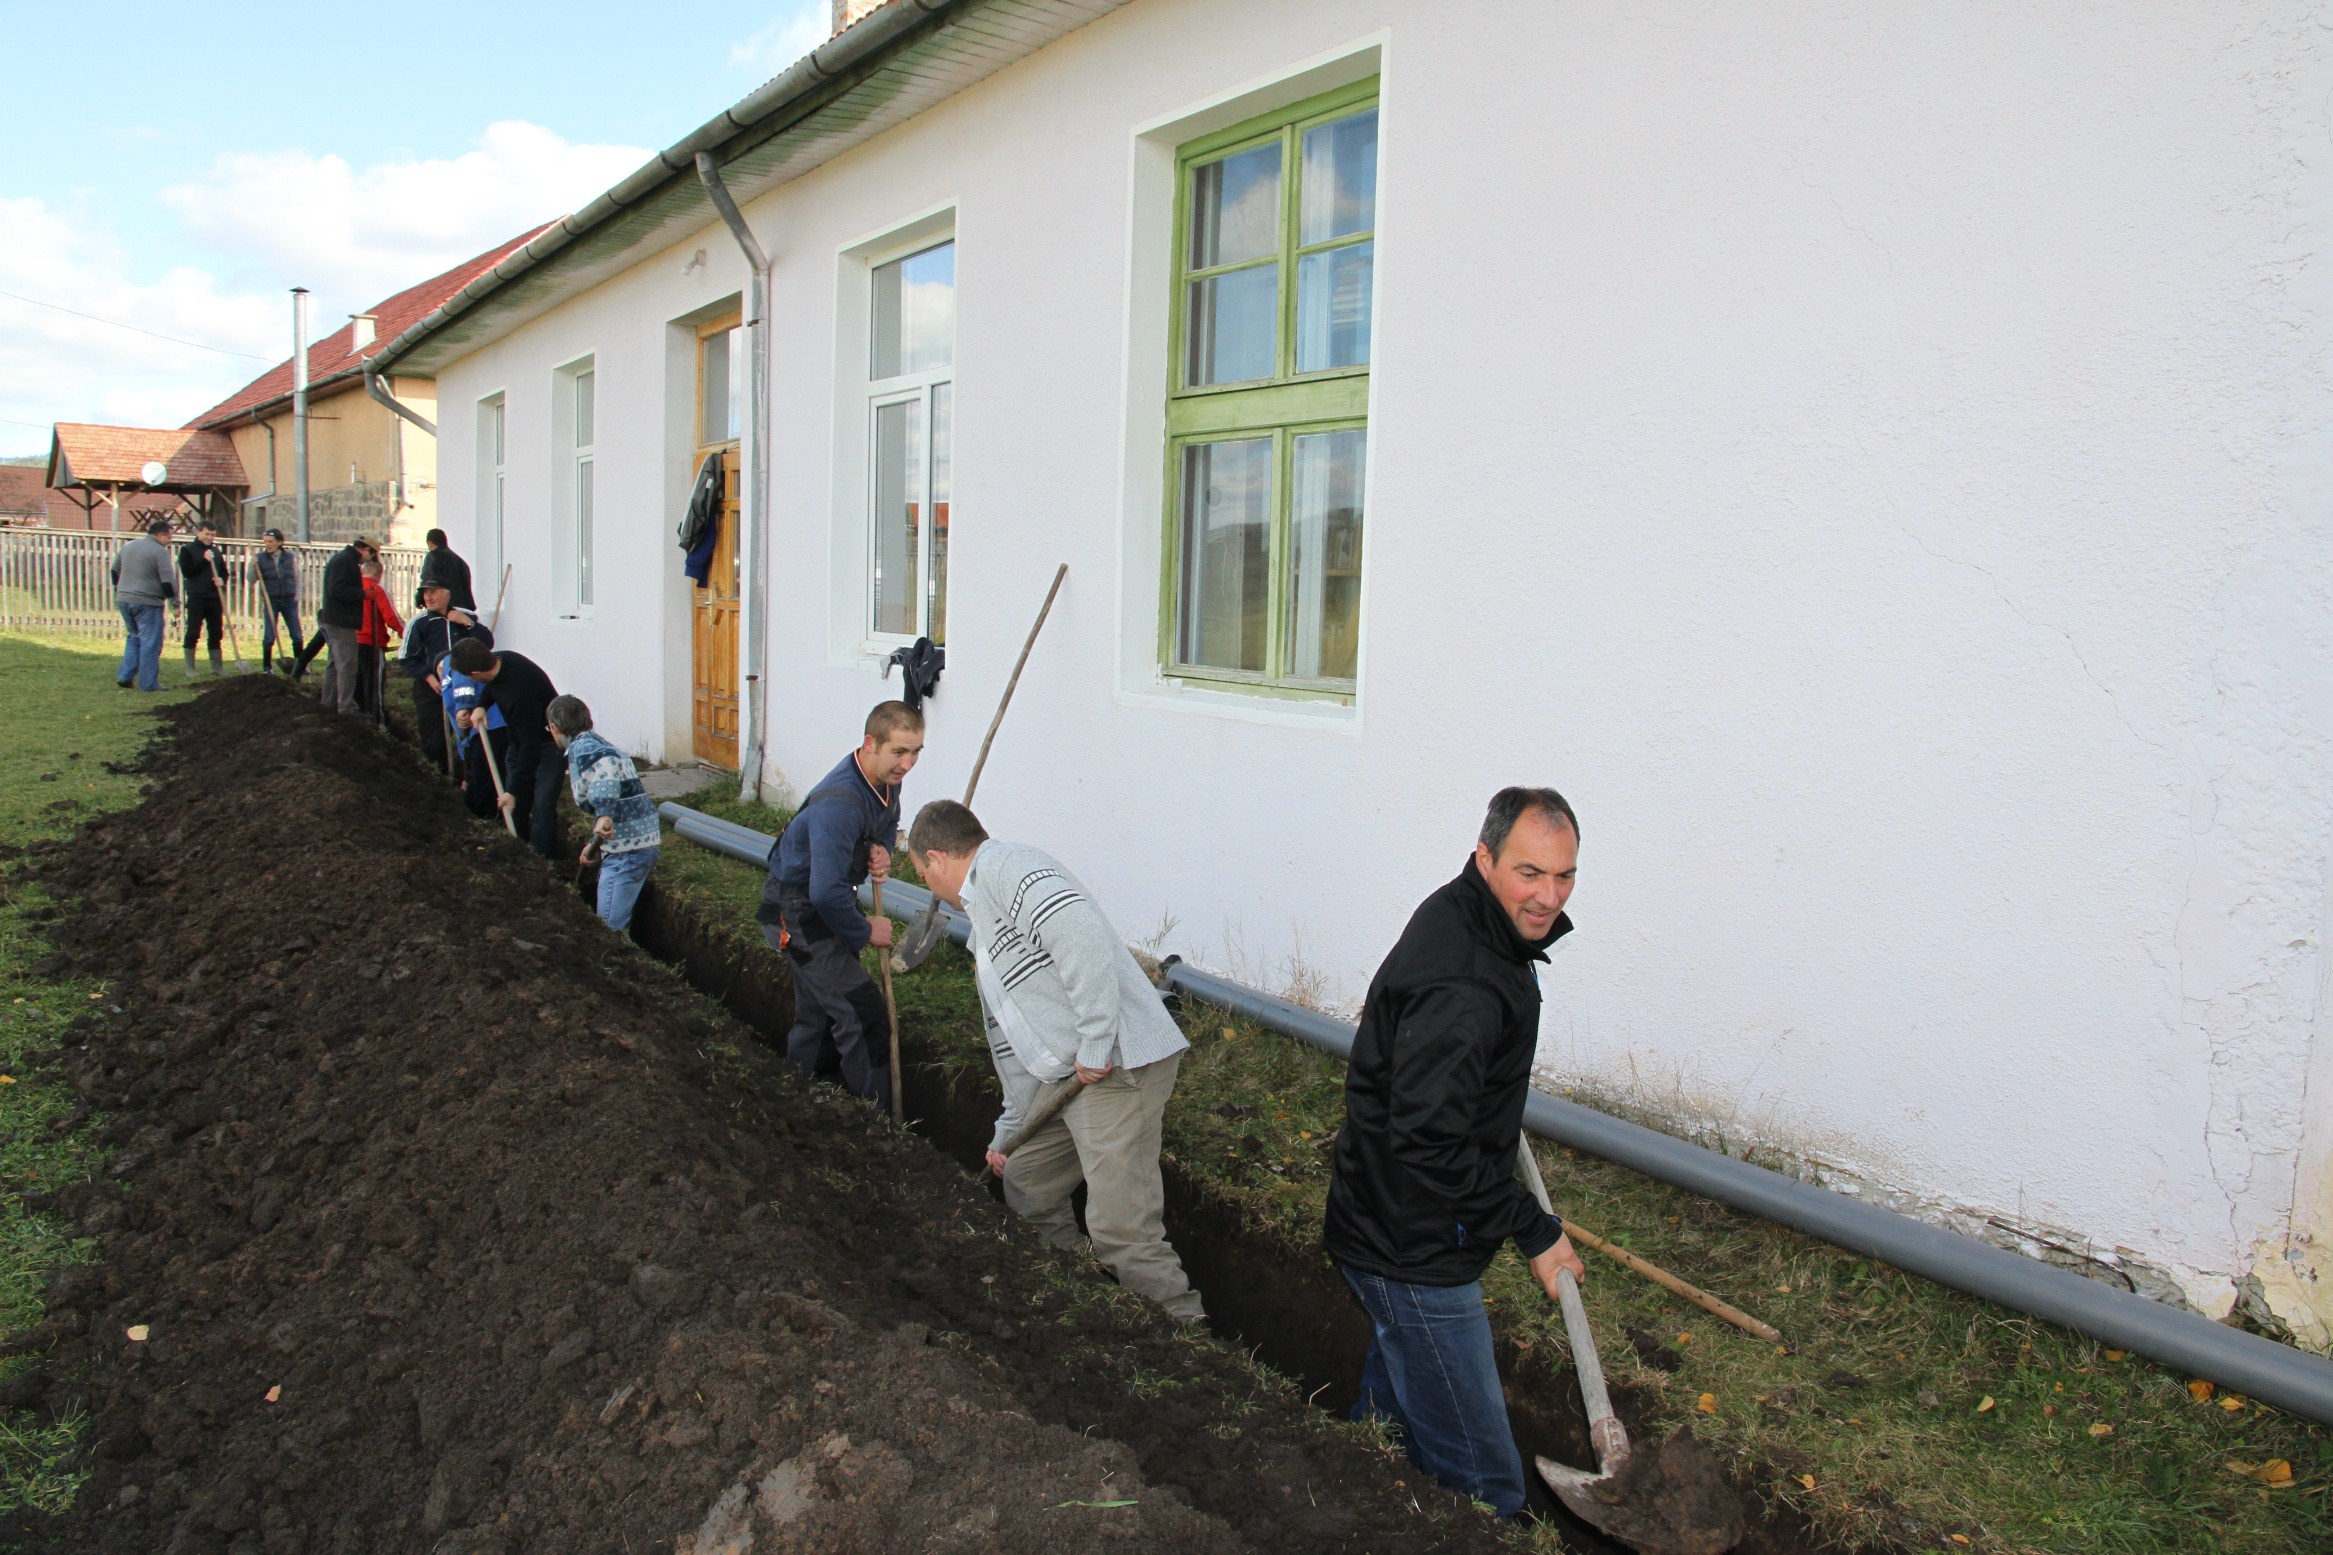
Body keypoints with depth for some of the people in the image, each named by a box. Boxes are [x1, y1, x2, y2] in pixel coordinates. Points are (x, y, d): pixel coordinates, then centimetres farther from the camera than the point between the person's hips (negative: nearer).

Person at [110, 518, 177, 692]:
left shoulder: (128, 546, 12)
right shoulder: (160, 551, -11)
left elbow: (115, 570, 21)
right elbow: (168, 582, -16)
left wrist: (119, 591, 31)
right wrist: (174, 599, -2)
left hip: (124, 600, 7)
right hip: (147, 603, -7)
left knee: (133, 638, 21)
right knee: (150, 643, 0)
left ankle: (125, 676, 15)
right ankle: (148, 683, 2)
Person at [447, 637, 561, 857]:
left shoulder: (520, 692, -38)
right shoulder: (499, 660, -13)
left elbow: (530, 747, -32)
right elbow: (492, 686, 15)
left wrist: (514, 791, -26)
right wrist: (480, 706, -6)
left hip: (549, 742, -9)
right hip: (522, 738, 9)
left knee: (541, 807, -14)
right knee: (514, 806, 12)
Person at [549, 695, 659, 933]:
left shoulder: (580, 748, -7)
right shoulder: (598, 745, 21)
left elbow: (608, 763, -31)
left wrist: (603, 814, -36)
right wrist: (595, 844, 31)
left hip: (626, 850, -10)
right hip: (642, 842, 10)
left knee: (609, 929, -6)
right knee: (619, 925, 19)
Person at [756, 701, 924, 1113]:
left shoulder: (885, 779, -5)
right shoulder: (839, 803, -34)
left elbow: (888, 825, 16)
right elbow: (827, 893, -36)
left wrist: (882, 851, -8)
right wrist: (865, 932, -19)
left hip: (826, 903, 10)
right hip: (798, 913, -10)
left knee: (818, 1012, 22)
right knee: (863, 1020, -11)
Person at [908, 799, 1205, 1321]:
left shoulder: (1004, 864, -7)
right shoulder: (984, 927, 26)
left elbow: (1079, 929, -26)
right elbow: (1013, 1038, 30)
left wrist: (1094, 1043, -24)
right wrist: (1010, 1130, 33)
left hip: (1119, 1063, -11)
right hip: (1068, 1077, 11)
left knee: (1119, 1228, -14)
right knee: (1025, 1184, 21)